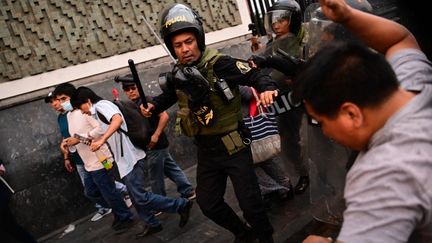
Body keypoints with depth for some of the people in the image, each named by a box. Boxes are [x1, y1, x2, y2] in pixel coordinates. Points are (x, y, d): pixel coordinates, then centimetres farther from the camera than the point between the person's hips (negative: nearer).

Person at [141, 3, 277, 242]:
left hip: (233, 146, -6)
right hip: (207, 150, 7)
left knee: (249, 201, 0)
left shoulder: (219, 64, -19)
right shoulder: (177, 75, 0)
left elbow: (254, 74, -17)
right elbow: (168, 96, 20)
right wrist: (153, 105, 0)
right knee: (208, 203, 16)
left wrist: (266, 88, -38)